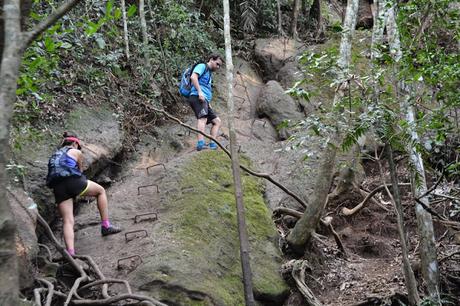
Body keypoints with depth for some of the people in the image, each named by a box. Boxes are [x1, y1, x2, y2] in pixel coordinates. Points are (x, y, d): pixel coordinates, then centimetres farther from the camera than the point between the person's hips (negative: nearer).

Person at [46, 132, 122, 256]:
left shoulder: (54, 155, 33)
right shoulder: (76, 152, 17)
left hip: (58, 188, 5)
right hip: (73, 181, -4)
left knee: (68, 221, 0)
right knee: (101, 190, 20)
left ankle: (70, 253, -20)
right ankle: (105, 225, 13)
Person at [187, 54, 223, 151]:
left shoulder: (209, 74, 33)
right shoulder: (202, 66, 6)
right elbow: (193, 77, -14)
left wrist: (209, 103, 22)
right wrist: (199, 92, -23)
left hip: (205, 101, 10)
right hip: (197, 97, -10)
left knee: (217, 121, 6)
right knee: (202, 118, -30)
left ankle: (213, 144, -6)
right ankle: (201, 143, -47)